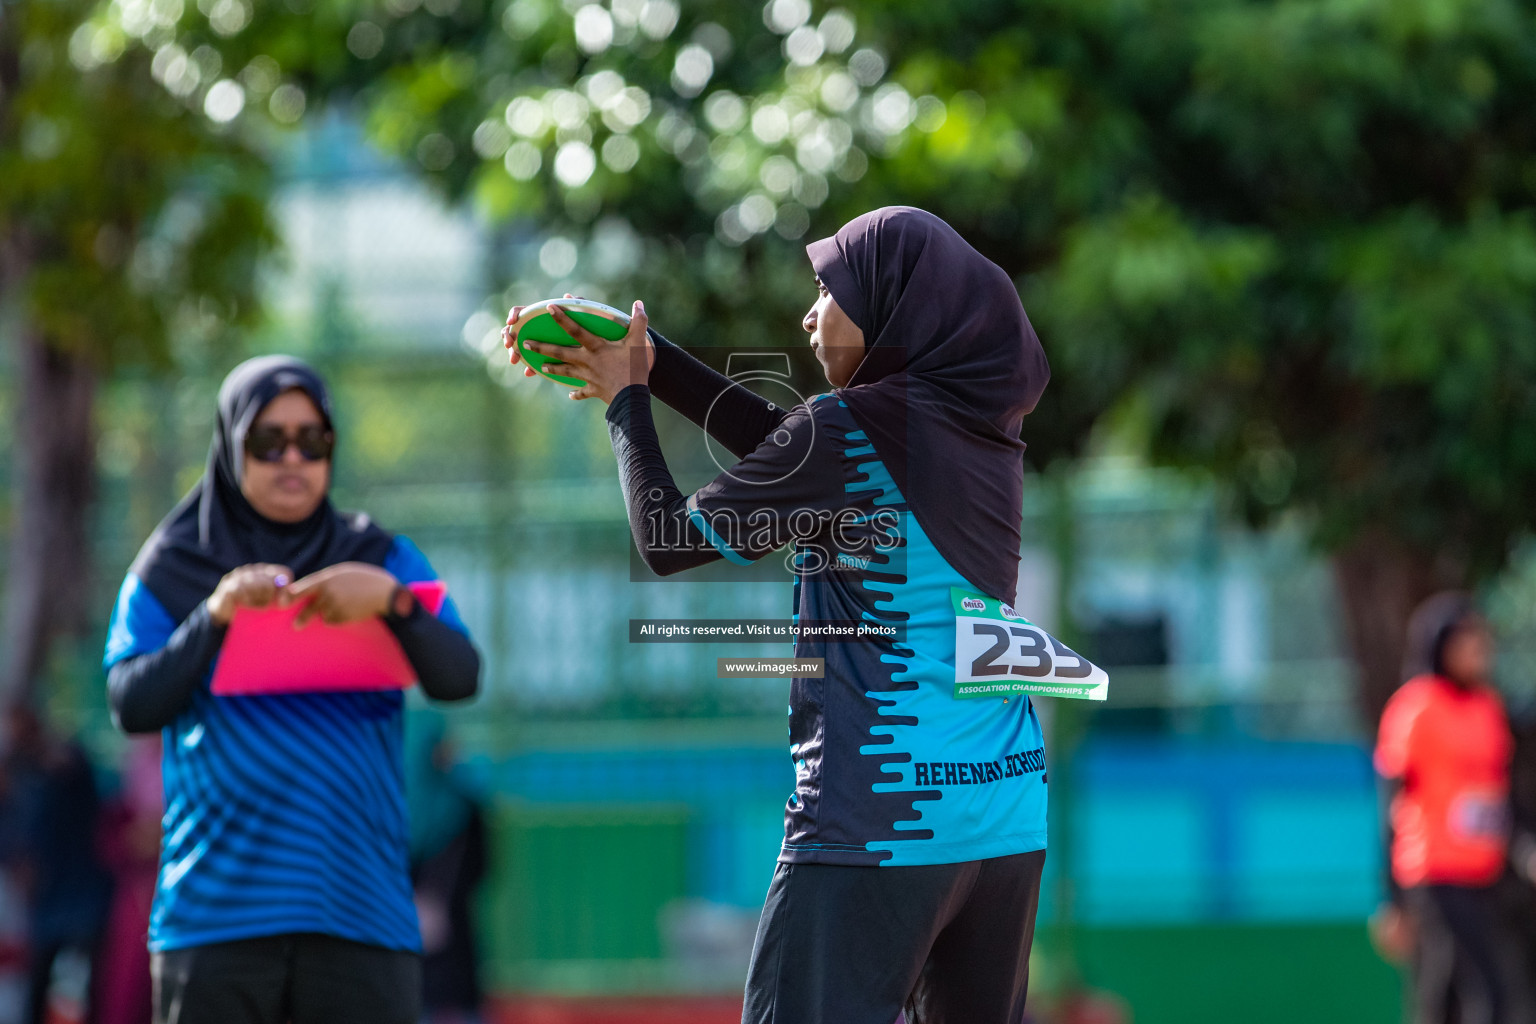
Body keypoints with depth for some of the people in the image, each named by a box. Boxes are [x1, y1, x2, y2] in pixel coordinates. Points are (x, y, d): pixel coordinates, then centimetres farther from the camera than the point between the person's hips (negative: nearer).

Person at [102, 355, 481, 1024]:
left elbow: (459, 678, -3)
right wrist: (214, 616, -17)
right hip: (215, 913, 0)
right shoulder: (170, 572, 11)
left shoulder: (384, 559, 12)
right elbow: (132, 705, -2)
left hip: (358, 909, 0)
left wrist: (392, 599, -21)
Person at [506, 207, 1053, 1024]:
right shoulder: (983, 426, 11)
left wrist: (626, 401, 14)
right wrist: (648, 361, 25)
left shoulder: (848, 428, -11)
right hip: (1009, 809, 8)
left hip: (881, 822, -8)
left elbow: (667, 540, -1)